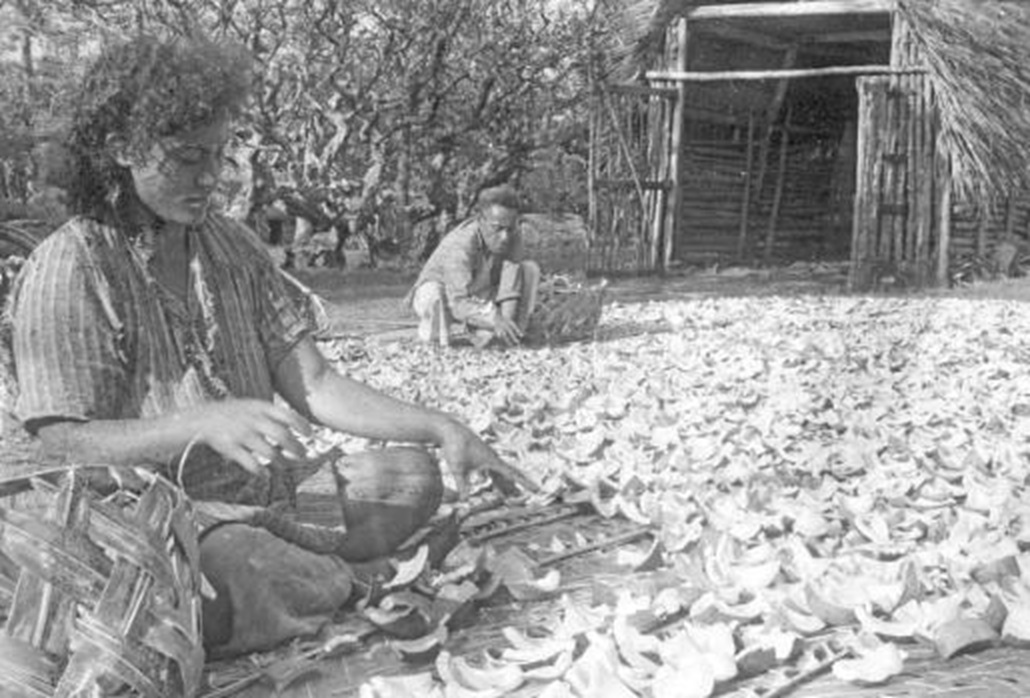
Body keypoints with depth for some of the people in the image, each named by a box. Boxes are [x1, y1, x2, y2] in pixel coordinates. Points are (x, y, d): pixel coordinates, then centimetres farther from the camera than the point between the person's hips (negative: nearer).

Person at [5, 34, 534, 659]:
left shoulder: (235, 247, 8)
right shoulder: (66, 270, -12)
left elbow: (314, 387, 2)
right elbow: (68, 445, -18)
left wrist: (441, 428, -11)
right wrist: (206, 422, -34)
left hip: (262, 493, 7)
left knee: (411, 477, -4)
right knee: (246, 568, -35)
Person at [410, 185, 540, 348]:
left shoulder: (511, 237, -19)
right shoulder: (459, 245, -35)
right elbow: (459, 303, -42)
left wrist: (508, 319, -41)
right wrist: (495, 320, -57)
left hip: (480, 298, 6)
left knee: (530, 269, -12)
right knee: (432, 295, -41)